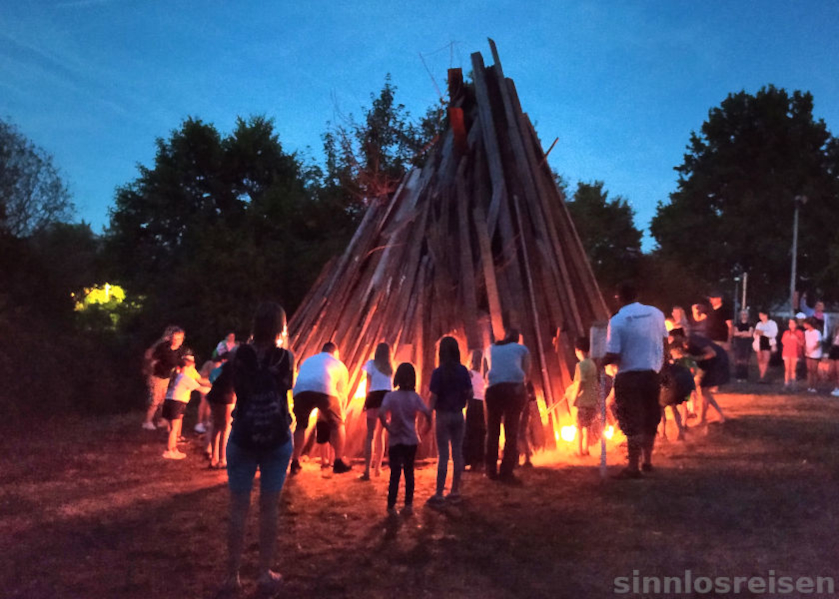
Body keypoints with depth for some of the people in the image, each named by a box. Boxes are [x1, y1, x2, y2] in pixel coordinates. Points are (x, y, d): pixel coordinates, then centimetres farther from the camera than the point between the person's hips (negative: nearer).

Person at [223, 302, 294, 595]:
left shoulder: (241, 354, -8)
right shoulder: (285, 356, -7)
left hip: (243, 439, 0)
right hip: (277, 440, 0)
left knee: (238, 508, 7)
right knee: (269, 508, 9)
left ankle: (232, 576, 13)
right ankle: (265, 573, 16)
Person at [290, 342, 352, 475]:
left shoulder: (308, 360, 40)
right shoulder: (339, 365, 30)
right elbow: (342, 393, 31)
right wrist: (341, 413, 44)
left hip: (300, 390, 3)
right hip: (325, 390, -3)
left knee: (300, 425, 23)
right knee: (337, 423, 18)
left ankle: (295, 463, 21)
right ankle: (339, 461, 18)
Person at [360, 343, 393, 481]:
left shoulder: (371, 364, 7)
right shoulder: (389, 367, 17)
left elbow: (369, 384, 1)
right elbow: (391, 386, 6)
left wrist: (366, 401, 4)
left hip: (375, 397, -4)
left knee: (371, 435, -8)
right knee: (381, 434, 19)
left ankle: (367, 471, -18)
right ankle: (378, 467, 27)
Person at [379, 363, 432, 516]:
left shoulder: (391, 396, -11)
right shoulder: (415, 397, -5)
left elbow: (381, 413, -25)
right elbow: (427, 413, -11)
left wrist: (387, 428, -13)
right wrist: (428, 425, 6)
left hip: (395, 440, -2)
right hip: (411, 440, 2)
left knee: (395, 473, 5)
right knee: (409, 472, 13)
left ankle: (391, 505, 5)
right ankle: (408, 504, 14)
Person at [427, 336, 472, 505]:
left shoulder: (438, 373, -12)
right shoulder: (463, 371, -1)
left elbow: (433, 398, -13)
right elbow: (469, 394, -1)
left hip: (443, 415, -3)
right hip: (458, 415, 3)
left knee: (443, 455, -1)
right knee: (457, 453, 10)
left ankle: (439, 494, 1)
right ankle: (455, 491, 17)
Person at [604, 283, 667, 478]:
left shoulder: (617, 321, -14)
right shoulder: (656, 313, 0)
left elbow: (612, 355, -17)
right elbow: (665, 344, 8)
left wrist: (601, 362, 3)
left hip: (629, 377, -5)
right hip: (652, 374, 5)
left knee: (632, 423, 2)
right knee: (650, 420, 18)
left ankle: (633, 467, 5)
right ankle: (647, 461, 30)